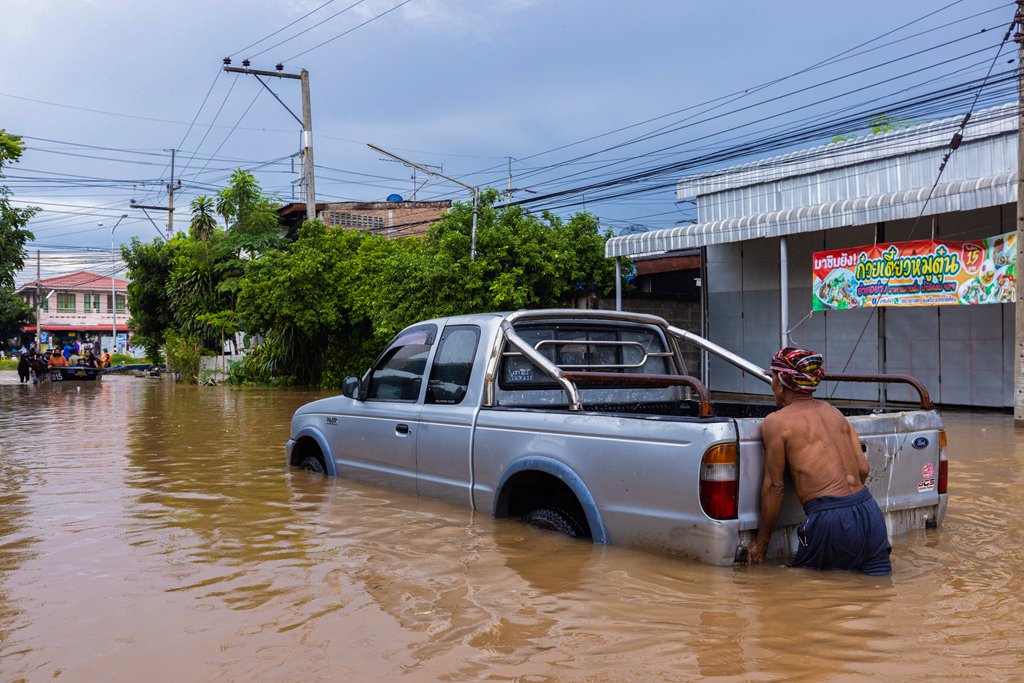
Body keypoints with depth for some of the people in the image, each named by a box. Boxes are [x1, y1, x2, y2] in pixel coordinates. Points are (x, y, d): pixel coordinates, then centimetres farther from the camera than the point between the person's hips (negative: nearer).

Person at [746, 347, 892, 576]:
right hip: (870, 512, 6)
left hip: (830, 520, -6)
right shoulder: (833, 412, 17)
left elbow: (774, 486, 0)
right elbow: (863, 469, 15)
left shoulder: (776, 422, -2)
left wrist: (761, 540, 8)